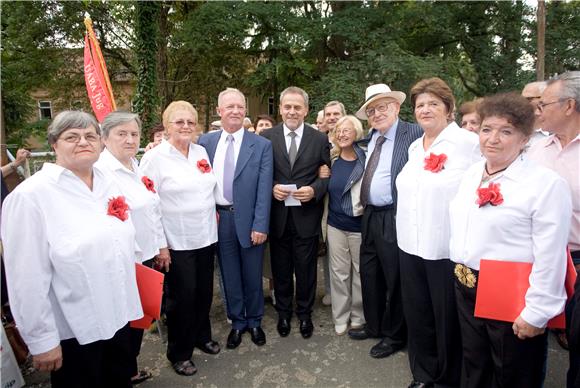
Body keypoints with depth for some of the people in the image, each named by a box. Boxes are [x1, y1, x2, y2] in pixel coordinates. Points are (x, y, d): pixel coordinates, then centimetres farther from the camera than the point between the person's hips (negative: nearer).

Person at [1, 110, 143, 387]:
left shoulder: (108, 185, 2)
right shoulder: (31, 195, -17)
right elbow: (28, 277, -17)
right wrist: (41, 339, -13)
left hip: (117, 316, 6)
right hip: (72, 329, -5)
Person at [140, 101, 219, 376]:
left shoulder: (201, 152, 6)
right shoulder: (155, 157, -10)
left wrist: (214, 213, 10)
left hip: (206, 236, 5)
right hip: (176, 241, -5)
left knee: (204, 291, 17)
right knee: (182, 296, 8)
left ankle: (201, 335, 41)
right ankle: (179, 353, 30)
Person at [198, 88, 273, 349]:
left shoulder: (261, 145, -4)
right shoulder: (205, 142, 3)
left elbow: (264, 188, -8)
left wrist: (260, 225, -12)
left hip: (249, 219, -2)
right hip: (219, 218, 2)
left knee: (252, 275, 12)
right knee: (229, 275, 14)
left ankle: (254, 321, 34)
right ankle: (237, 322, 34)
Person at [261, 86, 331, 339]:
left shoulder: (320, 139, 1)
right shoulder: (267, 137, 1)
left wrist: (314, 190, -15)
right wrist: (271, 187, -15)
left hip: (307, 216, 0)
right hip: (278, 216, 1)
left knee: (306, 269, 12)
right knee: (281, 269, 15)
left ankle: (305, 313, 34)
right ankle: (283, 312, 36)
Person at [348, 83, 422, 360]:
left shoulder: (414, 133, -11)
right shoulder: (369, 138, 13)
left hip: (395, 219, -7)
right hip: (369, 217, 8)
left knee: (394, 279, 8)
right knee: (369, 274, 19)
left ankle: (394, 335, 29)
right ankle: (373, 325, 40)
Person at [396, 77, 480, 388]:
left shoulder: (468, 142, -9)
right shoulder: (414, 147, 12)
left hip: (447, 249, -6)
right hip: (411, 246, 6)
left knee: (448, 321, 9)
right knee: (417, 317, 17)